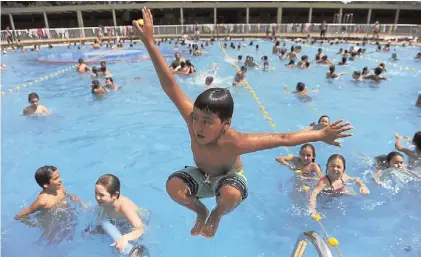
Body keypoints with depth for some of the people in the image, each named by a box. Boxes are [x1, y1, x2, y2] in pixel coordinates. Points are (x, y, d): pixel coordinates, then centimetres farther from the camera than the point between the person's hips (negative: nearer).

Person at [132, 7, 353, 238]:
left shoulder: (235, 142, -42)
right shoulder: (193, 121, -35)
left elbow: (283, 138, -35)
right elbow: (169, 85, -37)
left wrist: (322, 135, -31)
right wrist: (149, 42, -40)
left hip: (229, 177, -2)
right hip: (201, 175, 3)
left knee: (231, 195, -37)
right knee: (173, 186, -25)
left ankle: (217, 215, 1)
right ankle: (200, 211, 6)